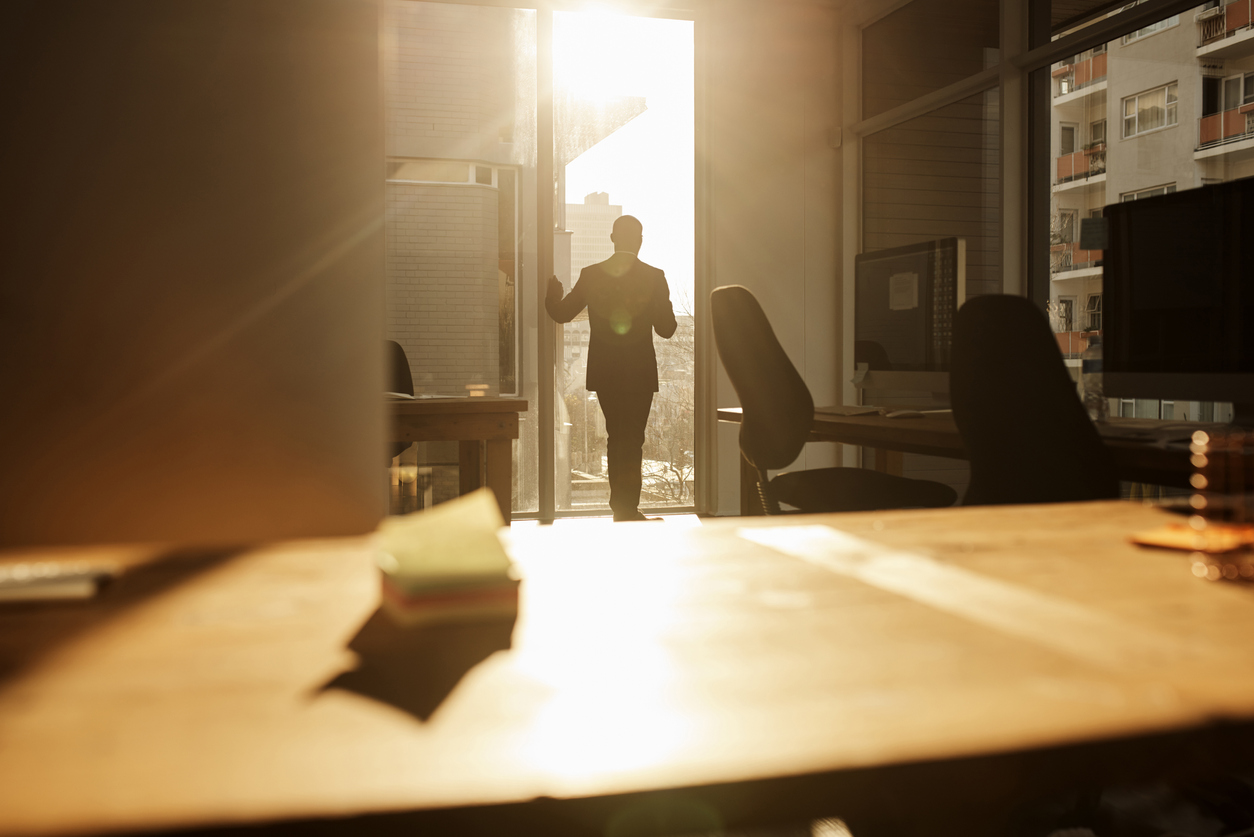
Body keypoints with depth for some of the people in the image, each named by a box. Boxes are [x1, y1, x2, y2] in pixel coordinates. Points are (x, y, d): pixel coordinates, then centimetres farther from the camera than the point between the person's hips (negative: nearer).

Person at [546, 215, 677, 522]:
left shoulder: (591, 274, -2)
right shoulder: (655, 277, -7)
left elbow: (561, 313, 5)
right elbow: (666, 329, -5)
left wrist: (552, 292, 24)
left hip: (604, 371, 3)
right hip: (640, 372, -3)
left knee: (617, 437, 16)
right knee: (632, 439, 4)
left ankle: (621, 508, 23)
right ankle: (627, 510, 3)